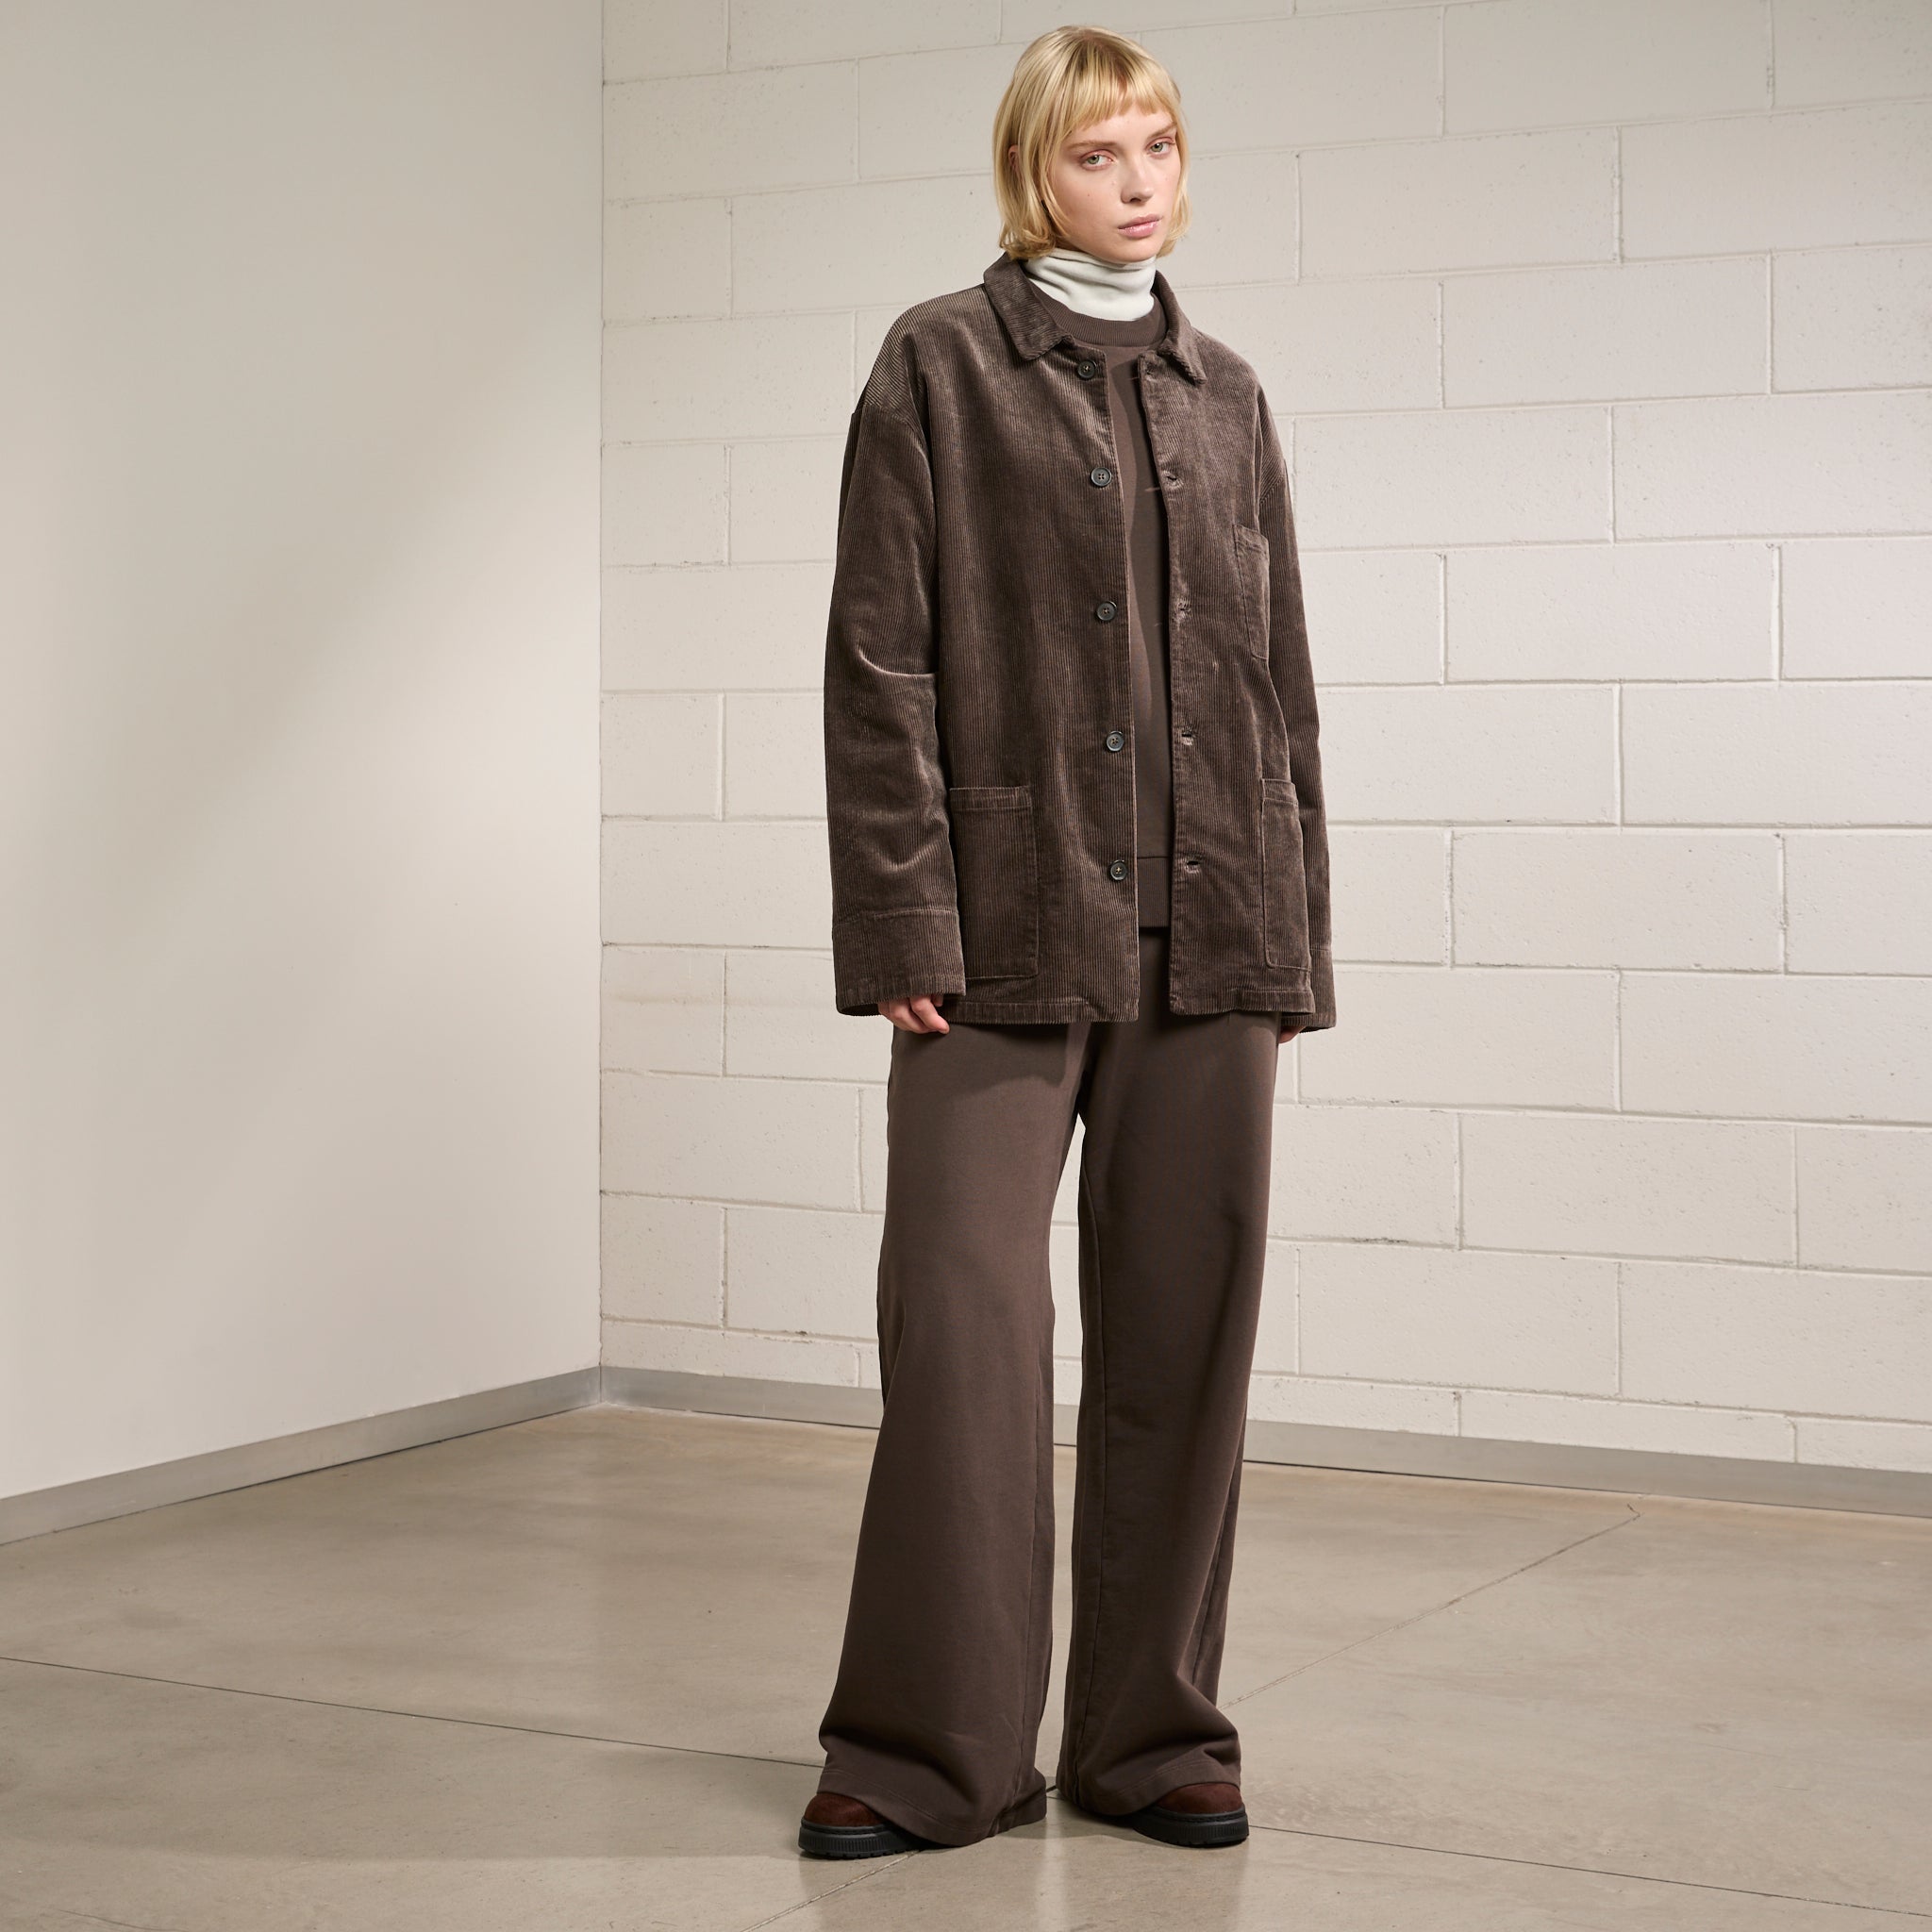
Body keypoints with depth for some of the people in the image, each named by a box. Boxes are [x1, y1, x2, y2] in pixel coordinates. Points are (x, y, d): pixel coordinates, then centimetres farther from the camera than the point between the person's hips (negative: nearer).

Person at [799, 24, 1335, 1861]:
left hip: (1206, 944, 4)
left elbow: (1278, 682, 15)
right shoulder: (941, 363, 3)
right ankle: (931, 1750, 8)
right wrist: (904, 921, -10)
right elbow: (881, 661, -3)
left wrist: (1291, 939, 9)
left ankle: (1151, 1732, 20)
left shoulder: (1225, 396, 15)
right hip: (1010, 932, -4)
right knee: (965, 1329, -6)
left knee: (1180, 1337, 7)